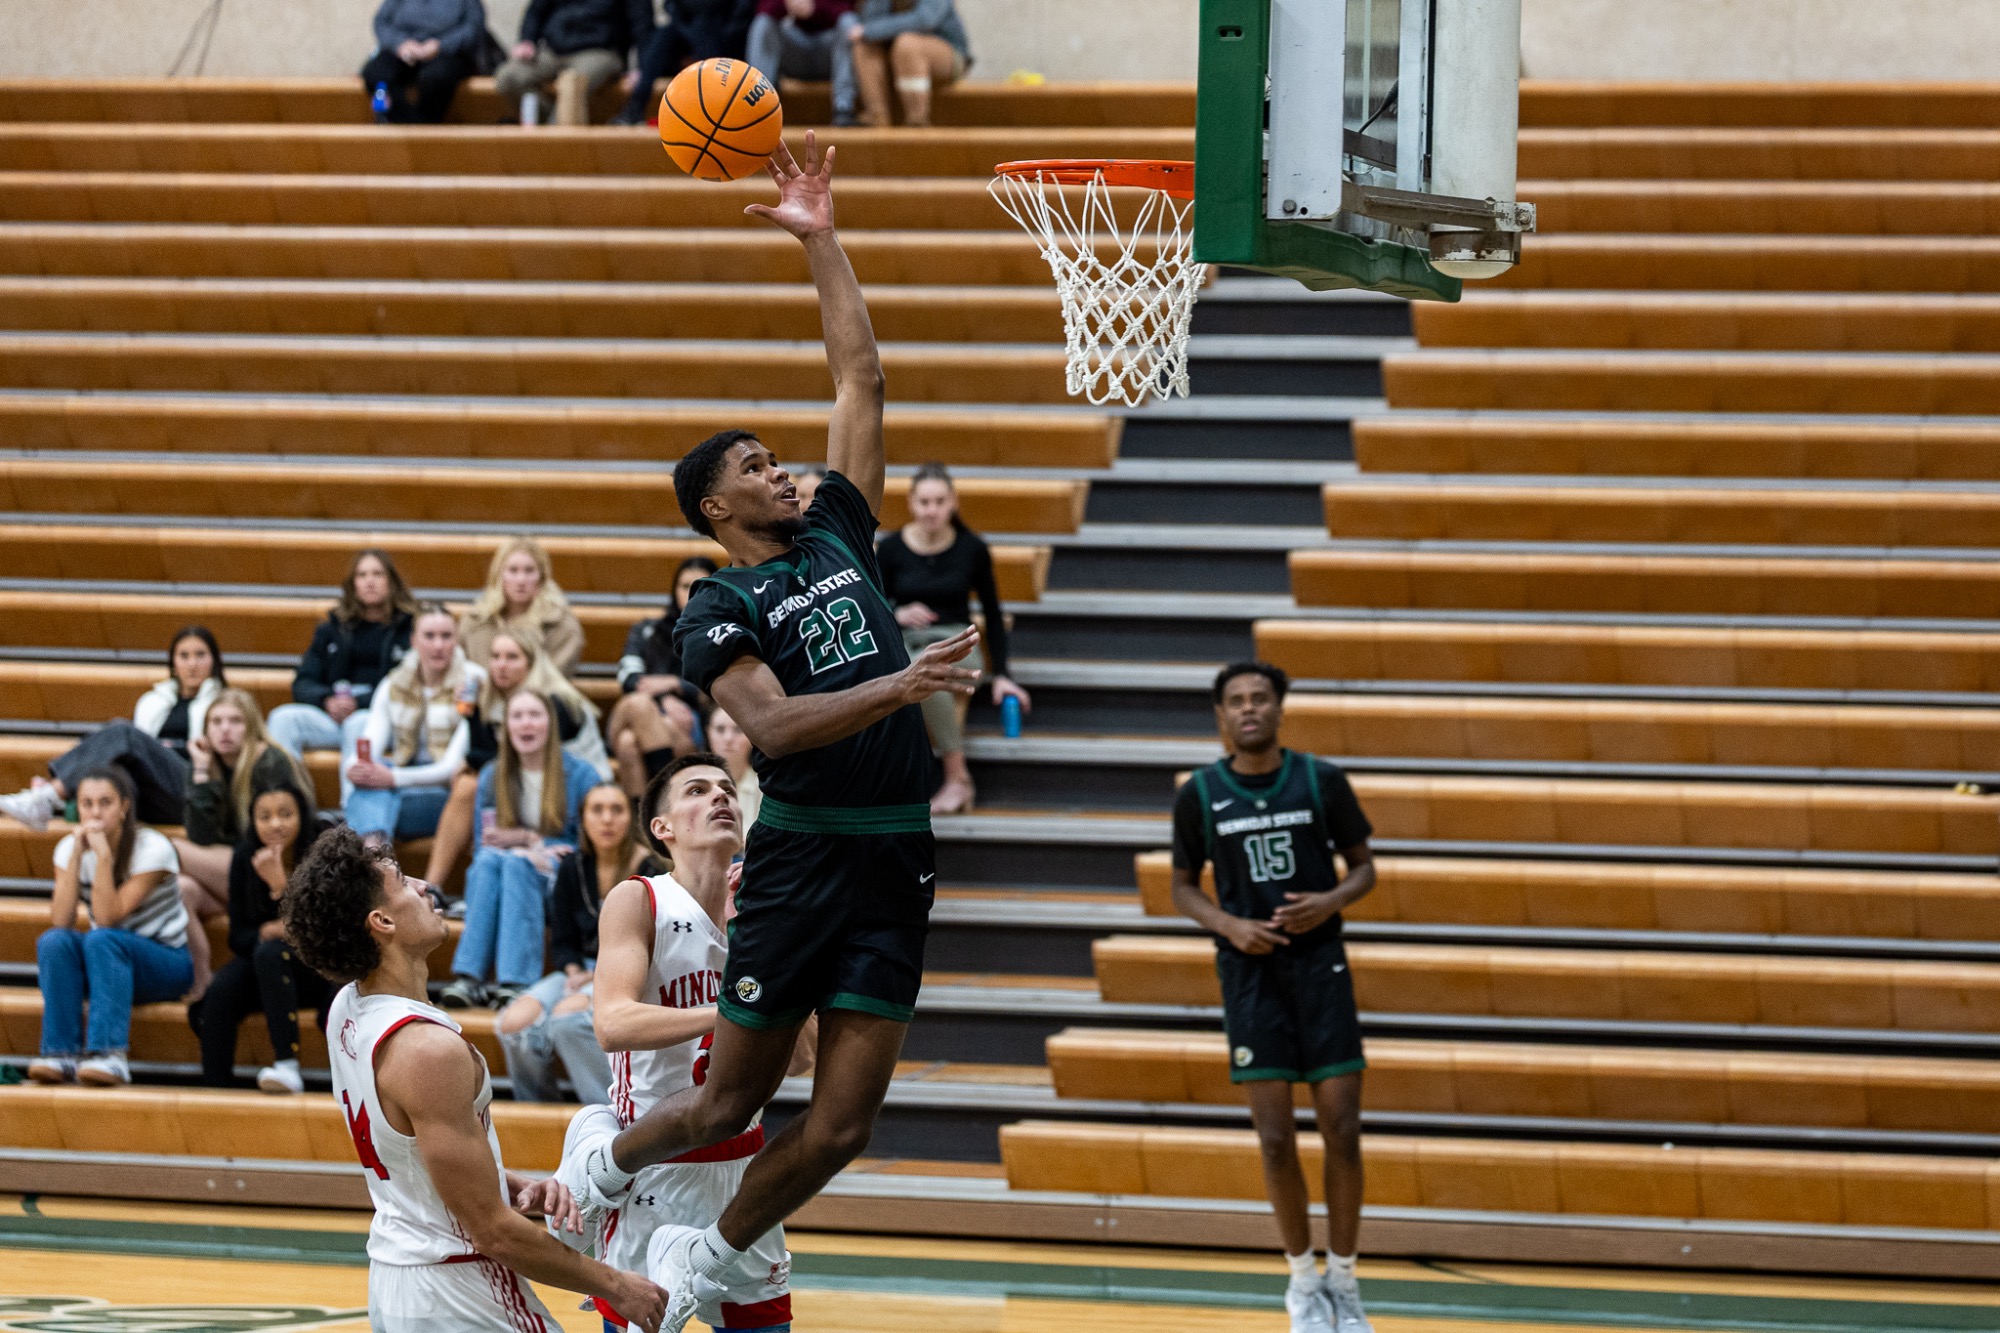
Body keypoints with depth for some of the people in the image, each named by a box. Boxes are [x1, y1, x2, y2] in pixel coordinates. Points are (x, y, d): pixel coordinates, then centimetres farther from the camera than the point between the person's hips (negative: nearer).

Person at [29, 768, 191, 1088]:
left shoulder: (152, 847, -16)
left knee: (102, 940, -35)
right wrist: (77, 855, -22)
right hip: (104, 964, 4)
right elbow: (60, 922, -18)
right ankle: (61, 1053, -32)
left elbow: (107, 919, -26)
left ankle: (110, 1056, -45)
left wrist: (103, 853, -31)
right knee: (53, 941, -27)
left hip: (165, 964, -4)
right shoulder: (69, 847, -3)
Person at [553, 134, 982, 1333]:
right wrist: (899, 686, -29)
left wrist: (822, 243, 15)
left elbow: (862, 378, 16)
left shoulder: (840, 536, 14)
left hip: (899, 861, 5)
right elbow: (772, 726, -20)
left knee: (842, 1126, 0)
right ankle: (607, 1164, 35)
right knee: (732, 1101, 4)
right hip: (806, 859, -5)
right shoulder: (722, 610, -3)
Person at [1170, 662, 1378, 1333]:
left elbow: (1364, 866, 8)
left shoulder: (1322, 782, -1)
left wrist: (1332, 900, -13)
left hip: (1321, 964, 0)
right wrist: (1229, 925, -10)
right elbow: (1183, 886, 9)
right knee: (1275, 1138, -3)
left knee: (1342, 1132, -3)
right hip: (1251, 973, 0)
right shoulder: (1200, 795, 0)